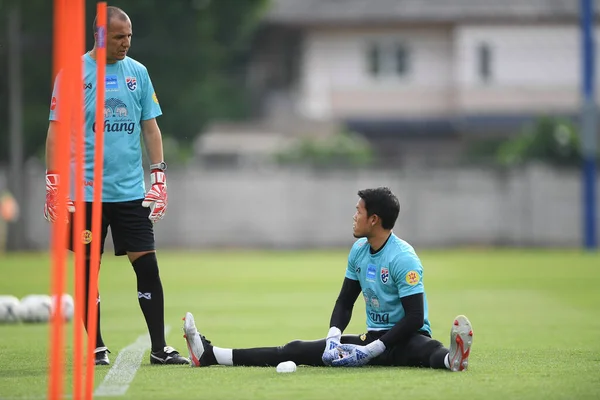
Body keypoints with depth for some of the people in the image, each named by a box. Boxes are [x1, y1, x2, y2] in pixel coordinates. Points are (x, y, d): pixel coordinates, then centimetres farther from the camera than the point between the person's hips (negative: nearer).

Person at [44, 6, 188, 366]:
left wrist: (159, 177, 5)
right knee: (88, 271, 3)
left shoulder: (138, 73, 9)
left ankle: (160, 348, 2)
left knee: (147, 266, -2)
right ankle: (97, 347, 14)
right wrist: (54, 183, -8)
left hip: (131, 191, 3)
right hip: (86, 192, -3)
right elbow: (57, 130, -2)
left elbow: (150, 127, 13)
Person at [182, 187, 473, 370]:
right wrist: (333, 339, -7)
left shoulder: (403, 258, -18)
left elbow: (414, 319, -22)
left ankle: (452, 359, -77)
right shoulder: (358, 250, 7)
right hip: (373, 337, 7)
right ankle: (209, 355, -8)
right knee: (299, 351, -2)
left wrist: (369, 352, -24)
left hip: (405, 339, -7)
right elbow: (344, 302, 13)